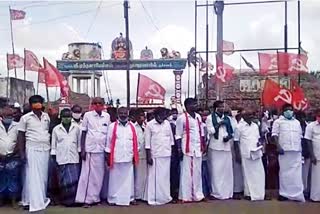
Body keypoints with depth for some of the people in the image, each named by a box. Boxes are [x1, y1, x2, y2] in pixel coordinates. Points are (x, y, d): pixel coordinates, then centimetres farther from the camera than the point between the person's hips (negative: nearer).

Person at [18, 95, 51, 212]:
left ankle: (42, 199, 20)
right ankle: (35, 203, -4)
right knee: (33, 176, -4)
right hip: (32, 150, -4)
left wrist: (51, 148, 10)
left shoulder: (46, 116, 10)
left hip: (45, 149, 4)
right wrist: (22, 152, -6)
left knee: (43, 176, 8)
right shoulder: (25, 118, -1)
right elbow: (20, 135, 0)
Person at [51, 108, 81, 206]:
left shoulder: (76, 128, 5)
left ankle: (73, 200, 8)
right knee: (64, 181, 3)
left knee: (74, 180, -2)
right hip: (61, 159, 0)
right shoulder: (56, 129, 5)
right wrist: (54, 158, 3)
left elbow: (79, 143, 10)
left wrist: (80, 153, 8)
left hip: (74, 158, 0)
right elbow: (53, 145, 7)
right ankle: (65, 200, 14)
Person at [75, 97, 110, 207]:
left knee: (99, 175, 7)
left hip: (102, 149, 3)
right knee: (88, 174, -1)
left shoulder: (107, 116, 6)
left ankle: (95, 198, 16)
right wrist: (82, 150, -2)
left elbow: (109, 133, 10)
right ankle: (87, 199, 6)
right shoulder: (87, 115, -1)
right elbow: (83, 133, 2)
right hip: (90, 149, -3)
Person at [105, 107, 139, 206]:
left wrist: (135, 155, 6)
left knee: (128, 179, 7)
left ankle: (129, 198, 17)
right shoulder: (112, 126, 1)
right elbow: (109, 141, 1)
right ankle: (113, 199, 15)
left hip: (128, 157, 2)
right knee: (115, 179, 5)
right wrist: (108, 156, -1)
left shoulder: (132, 126, 8)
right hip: (116, 157, -2)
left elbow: (135, 142, 9)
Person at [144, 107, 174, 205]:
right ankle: (154, 199, 9)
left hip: (166, 155, 4)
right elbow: (147, 142, -5)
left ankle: (165, 197, 20)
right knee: (155, 177, 1)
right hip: (155, 155, -4)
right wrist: (148, 156, -8)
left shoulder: (167, 123, 7)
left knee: (165, 177, 10)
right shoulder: (150, 125, -4)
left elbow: (171, 138, 12)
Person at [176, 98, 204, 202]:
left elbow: (201, 133, 16)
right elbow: (178, 135, -7)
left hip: (198, 148, 6)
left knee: (197, 172, 9)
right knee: (187, 173, 0)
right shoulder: (182, 118, -7)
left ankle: (197, 194, 18)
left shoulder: (198, 117, 12)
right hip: (187, 149, -5)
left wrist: (203, 146, 10)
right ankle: (186, 196, 9)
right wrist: (179, 149, -11)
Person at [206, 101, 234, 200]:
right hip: (215, 147, -4)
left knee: (227, 170, 4)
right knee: (216, 171, -4)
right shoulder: (210, 118, 1)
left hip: (226, 147, 4)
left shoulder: (227, 119, 15)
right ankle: (216, 193, 2)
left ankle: (227, 192, 13)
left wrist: (228, 137, -4)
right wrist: (219, 124, -12)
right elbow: (210, 131, -9)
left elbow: (231, 132, 16)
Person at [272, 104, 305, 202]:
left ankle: (297, 194, 8)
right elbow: (275, 135, -3)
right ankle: (284, 193, 8)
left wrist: (301, 148, 12)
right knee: (284, 172, 1)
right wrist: (278, 146, -14)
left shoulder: (297, 122, 18)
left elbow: (300, 136, 19)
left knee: (297, 173, 3)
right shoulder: (278, 122, 4)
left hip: (297, 151, 4)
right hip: (284, 151, -4)